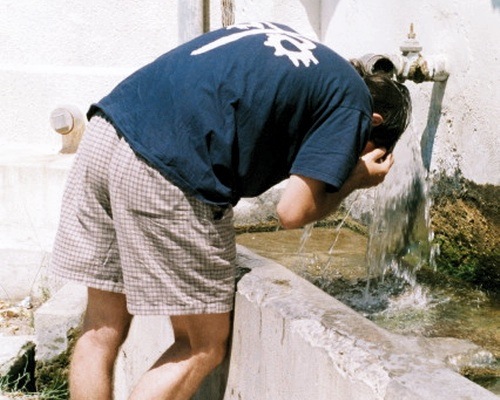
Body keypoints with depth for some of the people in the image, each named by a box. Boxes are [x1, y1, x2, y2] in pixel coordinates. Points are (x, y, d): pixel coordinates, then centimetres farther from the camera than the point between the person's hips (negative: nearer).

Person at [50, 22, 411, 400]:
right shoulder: (353, 102, 5)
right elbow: (293, 212, -2)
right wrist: (355, 179, 16)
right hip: (167, 173, -8)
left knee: (102, 330, 17)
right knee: (205, 347, 10)